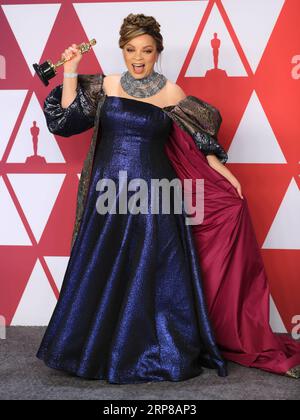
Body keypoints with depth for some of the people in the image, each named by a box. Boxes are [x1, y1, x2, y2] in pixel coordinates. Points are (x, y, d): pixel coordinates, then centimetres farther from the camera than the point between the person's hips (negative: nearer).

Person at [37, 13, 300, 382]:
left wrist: (221, 170, 0)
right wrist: (70, 73, -1)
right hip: (108, 192, 2)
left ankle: (161, 352, 17)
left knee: (154, 275, 1)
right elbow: (68, 118, 4)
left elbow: (201, 137, 6)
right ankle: (100, 348, 27)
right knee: (102, 274, 9)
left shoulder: (170, 94, 0)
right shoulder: (105, 86, 6)